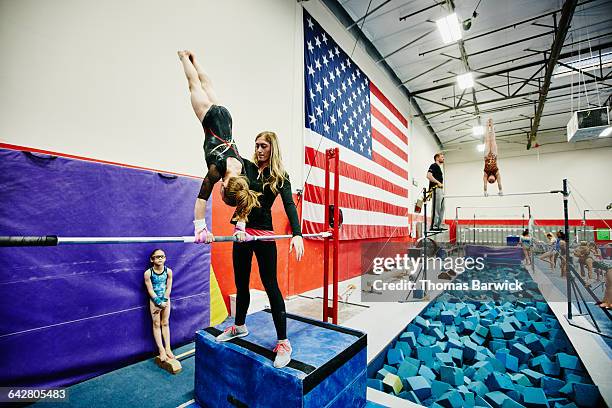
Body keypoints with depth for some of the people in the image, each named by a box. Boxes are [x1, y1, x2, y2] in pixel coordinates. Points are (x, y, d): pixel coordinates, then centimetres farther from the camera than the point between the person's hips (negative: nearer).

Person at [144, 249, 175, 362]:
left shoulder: (168, 271, -12)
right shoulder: (148, 273, -18)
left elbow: (168, 288, -7)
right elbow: (150, 290, -15)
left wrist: (163, 301, -12)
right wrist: (159, 302, -15)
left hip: (166, 299, 2)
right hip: (154, 300, -2)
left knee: (165, 323, 11)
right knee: (156, 324, 6)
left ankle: (167, 348, 18)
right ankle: (161, 350, 13)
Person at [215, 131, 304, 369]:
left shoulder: (280, 176, -4)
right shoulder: (246, 166, 5)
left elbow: (289, 204, -15)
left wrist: (297, 234, -29)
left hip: (263, 234, -3)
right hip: (241, 231, 4)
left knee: (270, 285, -1)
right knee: (241, 283, 16)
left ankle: (283, 342, 11)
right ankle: (239, 327, 39)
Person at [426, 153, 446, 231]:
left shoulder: (439, 167, 27)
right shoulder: (434, 165, -2)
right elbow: (429, 175, -18)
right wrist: (438, 182, -19)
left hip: (441, 190, 10)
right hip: (436, 189, -10)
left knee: (441, 209, 8)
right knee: (436, 208, -13)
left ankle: (439, 226, 11)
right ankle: (434, 226, -12)